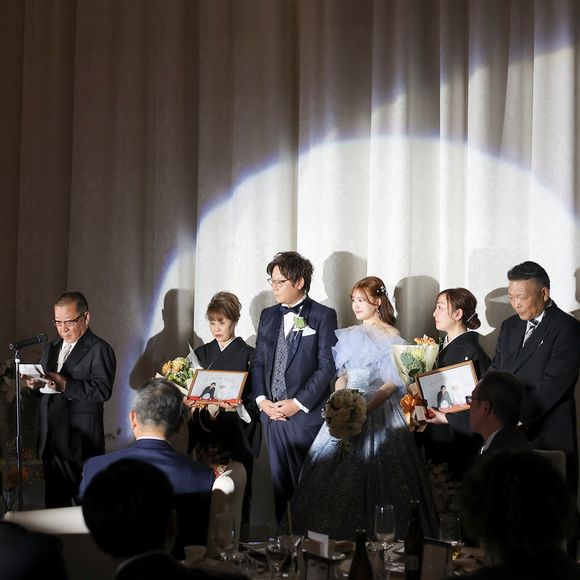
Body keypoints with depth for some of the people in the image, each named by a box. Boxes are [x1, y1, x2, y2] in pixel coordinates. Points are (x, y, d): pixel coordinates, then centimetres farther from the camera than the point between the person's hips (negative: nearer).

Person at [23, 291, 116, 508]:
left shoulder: (99, 350, -5)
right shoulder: (50, 349, 20)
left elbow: (103, 390, -18)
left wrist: (66, 385, -28)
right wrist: (35, 385, 0)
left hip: (81, 442, -7)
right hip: (51, 441, 7)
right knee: (53, 502, 10)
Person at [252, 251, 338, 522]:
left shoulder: (323, 316, -3)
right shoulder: (268, 316, 14)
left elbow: (327, 366, -9)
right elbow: (259, 361, 15)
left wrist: (298, 403, -13)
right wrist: (261, 399, 0)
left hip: (306, 416, -5)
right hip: (272, 414, 5)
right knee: (279, 483, 9)